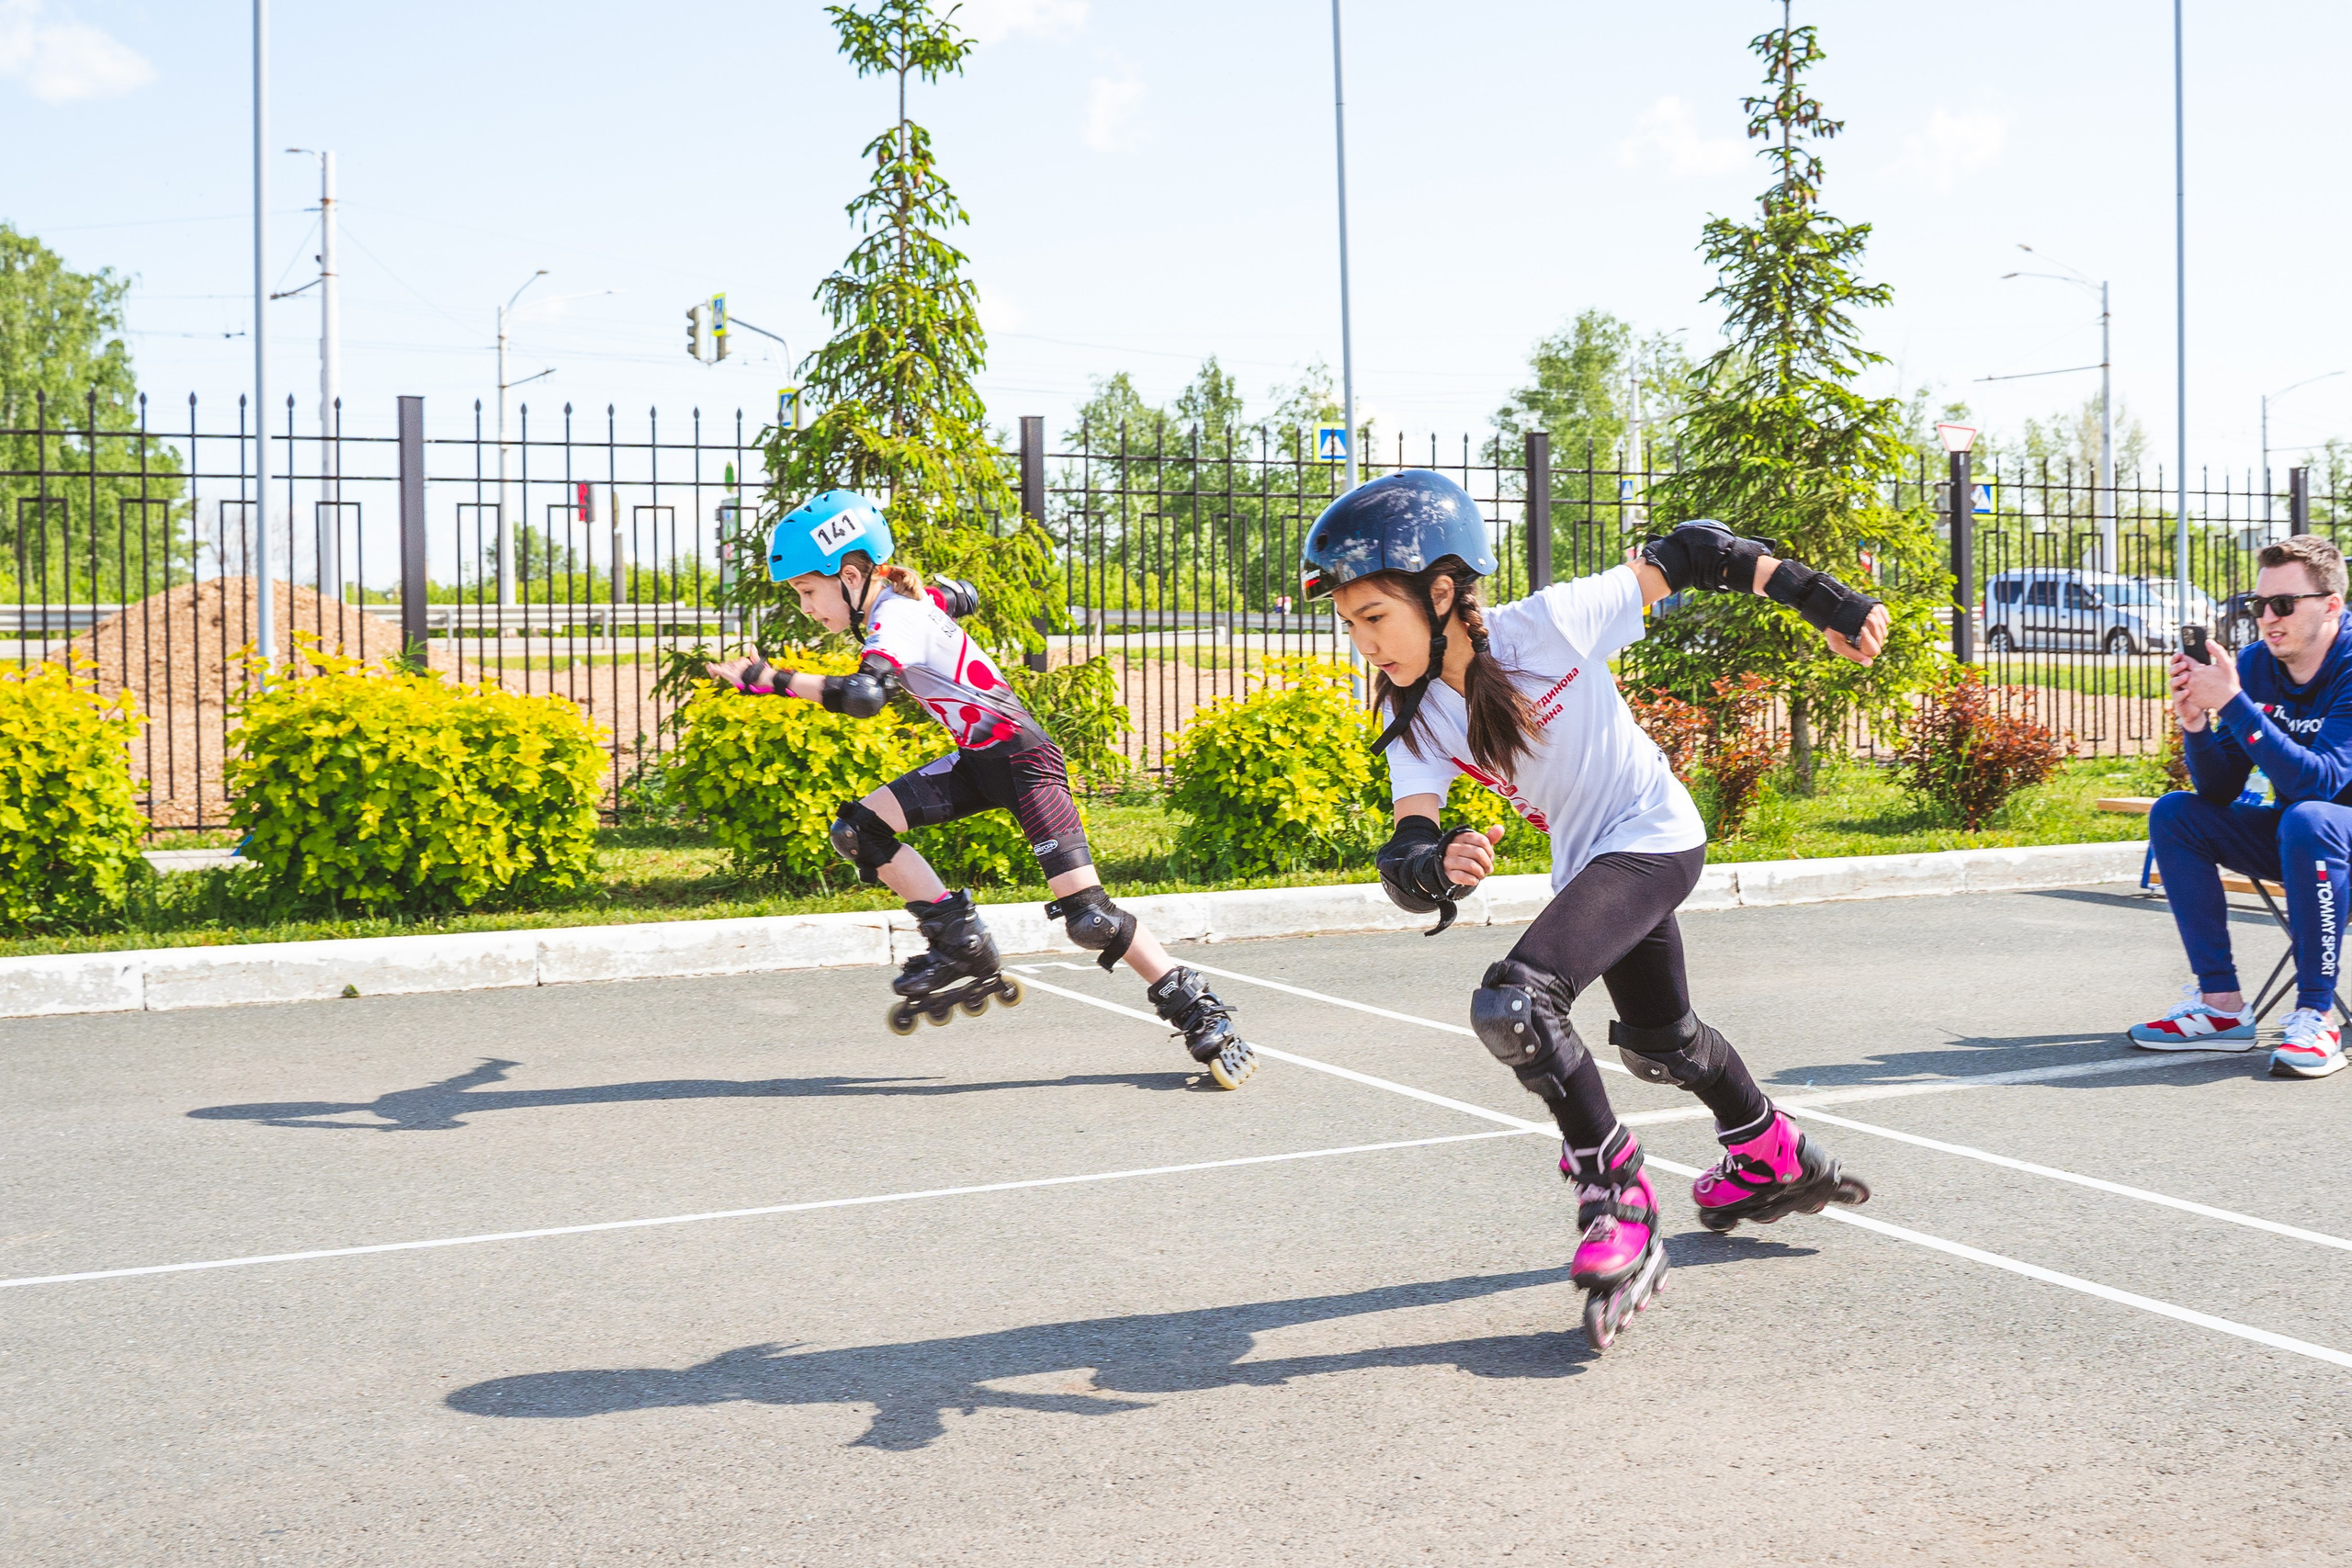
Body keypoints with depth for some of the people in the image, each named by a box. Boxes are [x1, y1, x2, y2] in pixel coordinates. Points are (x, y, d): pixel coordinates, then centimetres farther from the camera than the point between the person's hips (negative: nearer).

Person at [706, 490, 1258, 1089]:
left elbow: (865, 696, -44)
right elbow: (963, 596, 24)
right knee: (858, 828, -5)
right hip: (976, 760, 9)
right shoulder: (909, 598, 2)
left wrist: (775, 680, -41)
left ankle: (1200, 1016, 2)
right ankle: (963, 950, 4)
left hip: (1023, 760, -9)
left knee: (1088, 918, -14)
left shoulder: (897, 620, -24)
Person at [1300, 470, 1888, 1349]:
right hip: (1587, 863, 8)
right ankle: (1772, 1157, 55)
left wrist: (1825, 602, -14)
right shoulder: (1417, 725, -11)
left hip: (1651, 838, -8)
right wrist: (1439, 866, -47)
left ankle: (1619, 1204, -12)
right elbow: (1403, 863, -23)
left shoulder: (1550, 626, -25)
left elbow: (1688, 556, -15)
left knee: (1512, 1005, -26)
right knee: (1657, 1042, 28)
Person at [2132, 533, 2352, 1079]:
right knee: (2174, 813, -9)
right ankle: (2221, 1004, -10)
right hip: (2290, 835, 7)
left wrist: (2233, 704, -37)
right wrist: (2195, 724, -22)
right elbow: (2219, 792, -3)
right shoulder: (2254, 664, -3)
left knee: (2307, 819, -36)